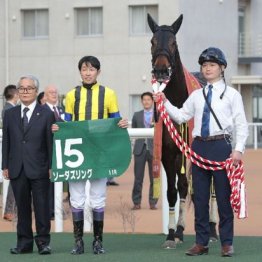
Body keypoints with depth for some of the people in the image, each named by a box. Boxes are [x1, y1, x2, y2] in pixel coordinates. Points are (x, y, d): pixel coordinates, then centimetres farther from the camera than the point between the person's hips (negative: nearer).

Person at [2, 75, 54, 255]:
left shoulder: (46, 114, 1)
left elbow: (51, 142, -1)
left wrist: (51, 166, -6)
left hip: (39, 169, -3)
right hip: (17, 169, 3)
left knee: (42, 206, 0)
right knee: (22, 206, 6)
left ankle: (43, 242, 8)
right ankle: (24, 243, 12)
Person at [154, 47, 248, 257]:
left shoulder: (232, 94, 1)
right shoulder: (196, 95, 12)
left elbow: (241, 125, -3)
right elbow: (180, 116, 11)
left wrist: (239, 149, -13)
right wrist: (165, 103, 1)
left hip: (221, 146, -4)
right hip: (199, 147, 4)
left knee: (223, 196, -1)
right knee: (200, 197, 7)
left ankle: (227, 243, 7)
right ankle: (201, 242, 14)